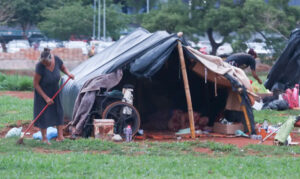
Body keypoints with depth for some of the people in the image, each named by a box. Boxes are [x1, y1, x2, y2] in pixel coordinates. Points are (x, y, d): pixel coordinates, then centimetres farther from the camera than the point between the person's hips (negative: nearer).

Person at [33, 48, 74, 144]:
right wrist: (46, 97, -23)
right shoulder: (40, 67, -32)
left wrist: (68, 73, -18)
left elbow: (63, 68, 4)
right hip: (42, 91, -4)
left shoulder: (56, 60, -20)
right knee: (43, 114, -4)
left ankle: (60, 135, 3)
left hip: (54, 90, 4)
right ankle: (44, 138, 5)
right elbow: (35, 84, -24)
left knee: (59, 111, -1)